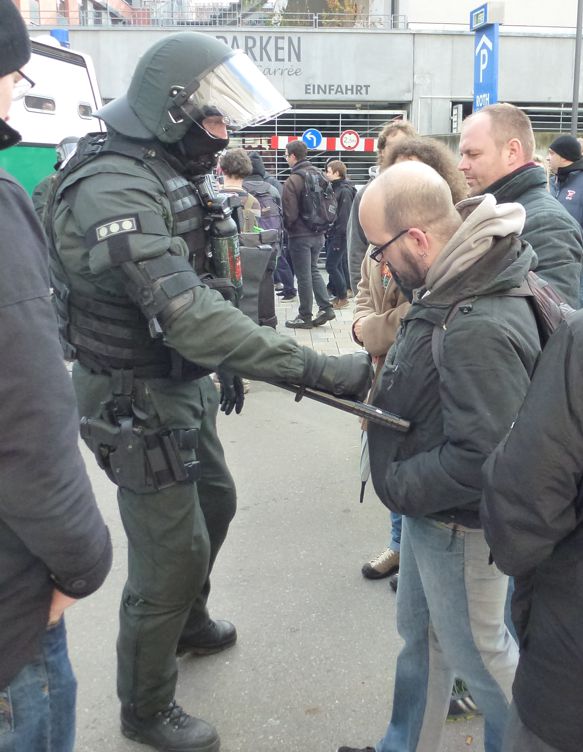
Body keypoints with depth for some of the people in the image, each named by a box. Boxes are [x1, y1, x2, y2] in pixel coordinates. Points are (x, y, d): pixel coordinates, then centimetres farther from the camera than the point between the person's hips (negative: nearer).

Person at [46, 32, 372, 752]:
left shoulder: (170, 174, 6)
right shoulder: (116, 188, -26)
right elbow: (187, 314, -37)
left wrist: (227, 366, 14)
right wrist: (318, 368, -39)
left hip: (182, 387, 10)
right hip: (137, 402, -10)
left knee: (213, 505, 25)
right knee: (172, 554, 1)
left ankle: (187, 625, 51)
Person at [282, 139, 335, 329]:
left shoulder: (292, 181, -16)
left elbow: (290, 213, -17)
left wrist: (287, 227, 2)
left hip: (300, 235, -7)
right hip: (318, 233, 7)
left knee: (304, 276, 2)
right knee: (313, 270, 20)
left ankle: (305, 317, 11)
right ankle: (325, 308, 14)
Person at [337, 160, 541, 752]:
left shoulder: (480, 329, -33)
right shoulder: (454, 285, -3)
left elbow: (481, 459, -30)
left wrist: (396, 485, -18)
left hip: (459, 526, -9)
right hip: (426, 510, 9)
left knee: (476, 650, 15)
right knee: (417, 632, 25)